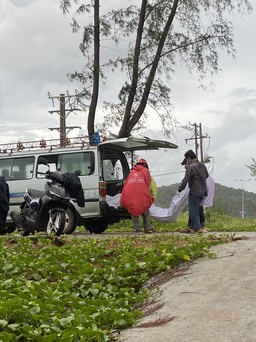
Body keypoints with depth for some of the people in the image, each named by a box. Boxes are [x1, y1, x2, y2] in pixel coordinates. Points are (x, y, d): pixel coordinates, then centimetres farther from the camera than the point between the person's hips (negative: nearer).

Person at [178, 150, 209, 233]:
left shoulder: (190, 167, -16)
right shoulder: (202, 165, 11)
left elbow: (185, 179, -16)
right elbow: (207, 175, 24)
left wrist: (179, 189, -8)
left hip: (194, 192, -9)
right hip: (203, 191, 9)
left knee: (193, 210, -1)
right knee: (195, 209, 15)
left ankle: (197, 227, -2)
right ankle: (191, 226, 19)